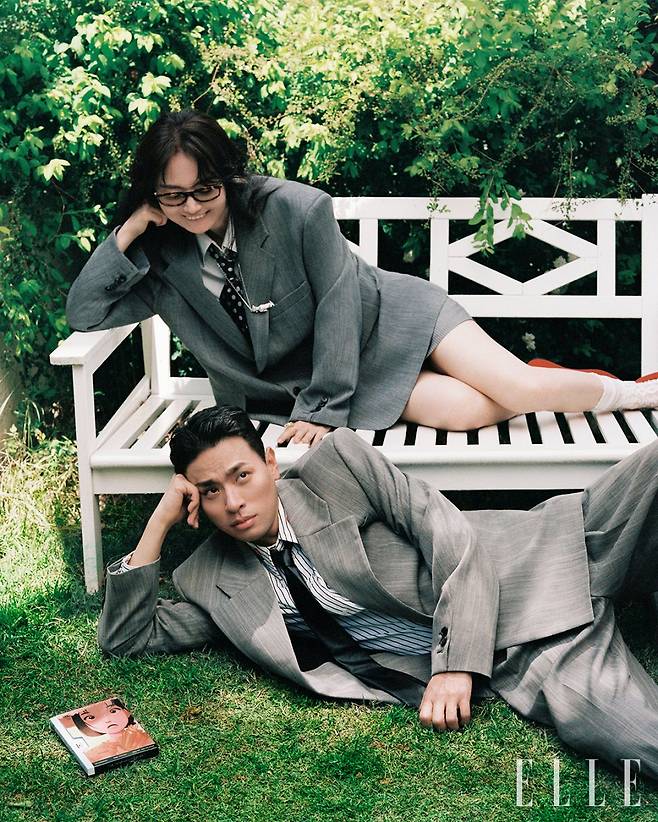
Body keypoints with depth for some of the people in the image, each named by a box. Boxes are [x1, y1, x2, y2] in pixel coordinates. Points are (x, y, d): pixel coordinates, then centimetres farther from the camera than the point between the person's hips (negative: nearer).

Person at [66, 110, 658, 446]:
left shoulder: (297, 210, -24)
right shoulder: (163, 260, -9)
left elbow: (338, 304, -19)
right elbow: (84, 313, -11)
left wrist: (321, 409, -18)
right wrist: (129, 230, -22)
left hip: (386, 320, -3)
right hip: (316, 376, 3)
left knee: (519, 390, -17)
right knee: (468, 410, -22)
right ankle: (528, 384, 9)